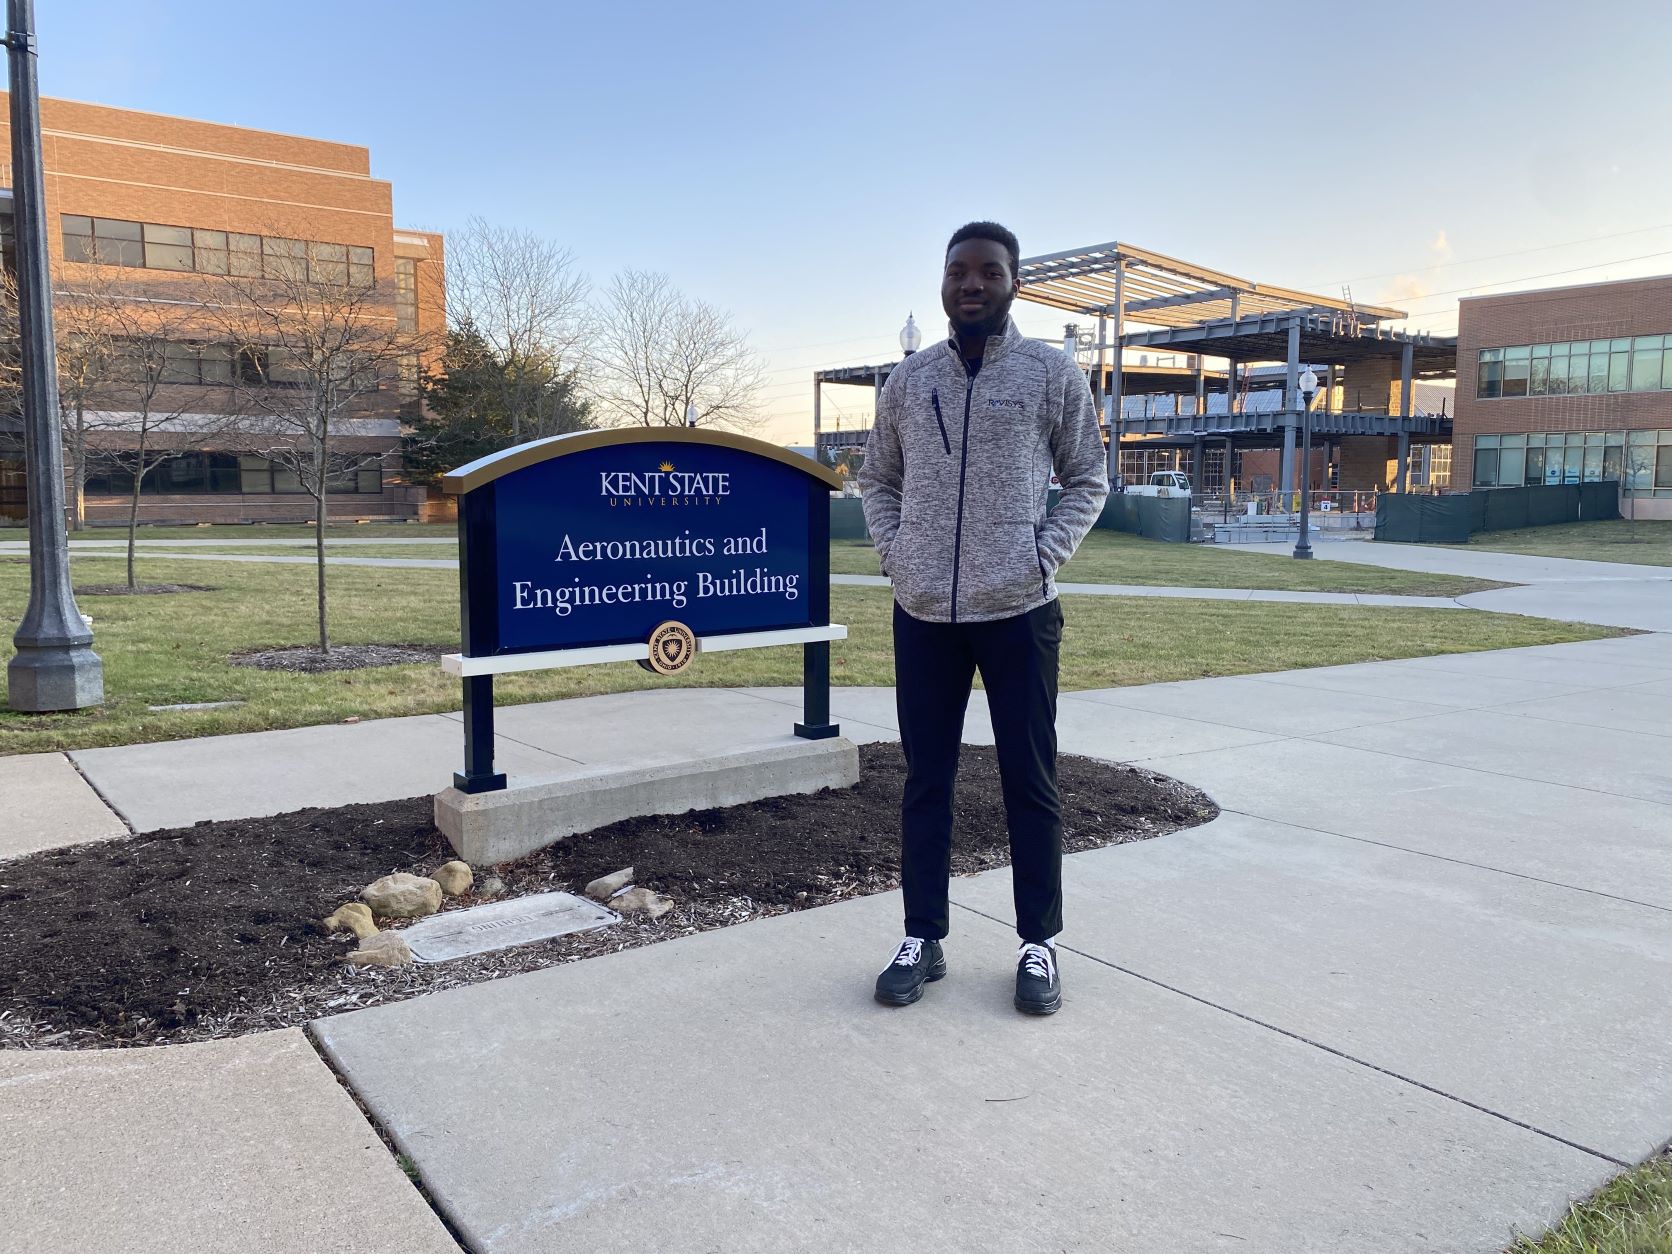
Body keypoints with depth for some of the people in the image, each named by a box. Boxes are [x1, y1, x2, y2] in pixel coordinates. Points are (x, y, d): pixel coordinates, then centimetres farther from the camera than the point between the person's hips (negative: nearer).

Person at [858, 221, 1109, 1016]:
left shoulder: (1053, 374, 1)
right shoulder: (908, 380, 8)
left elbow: (1088, 480, 6)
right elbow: (877, 478, 18)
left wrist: (1045, 555, -7)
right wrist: (892, 550, 1)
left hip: (1018, 611, -2)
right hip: (923, 612, 3)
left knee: (1030, 781, 6)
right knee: (925, 780, 9)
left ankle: (1039, 944, 19)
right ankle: (922, 940, 21)